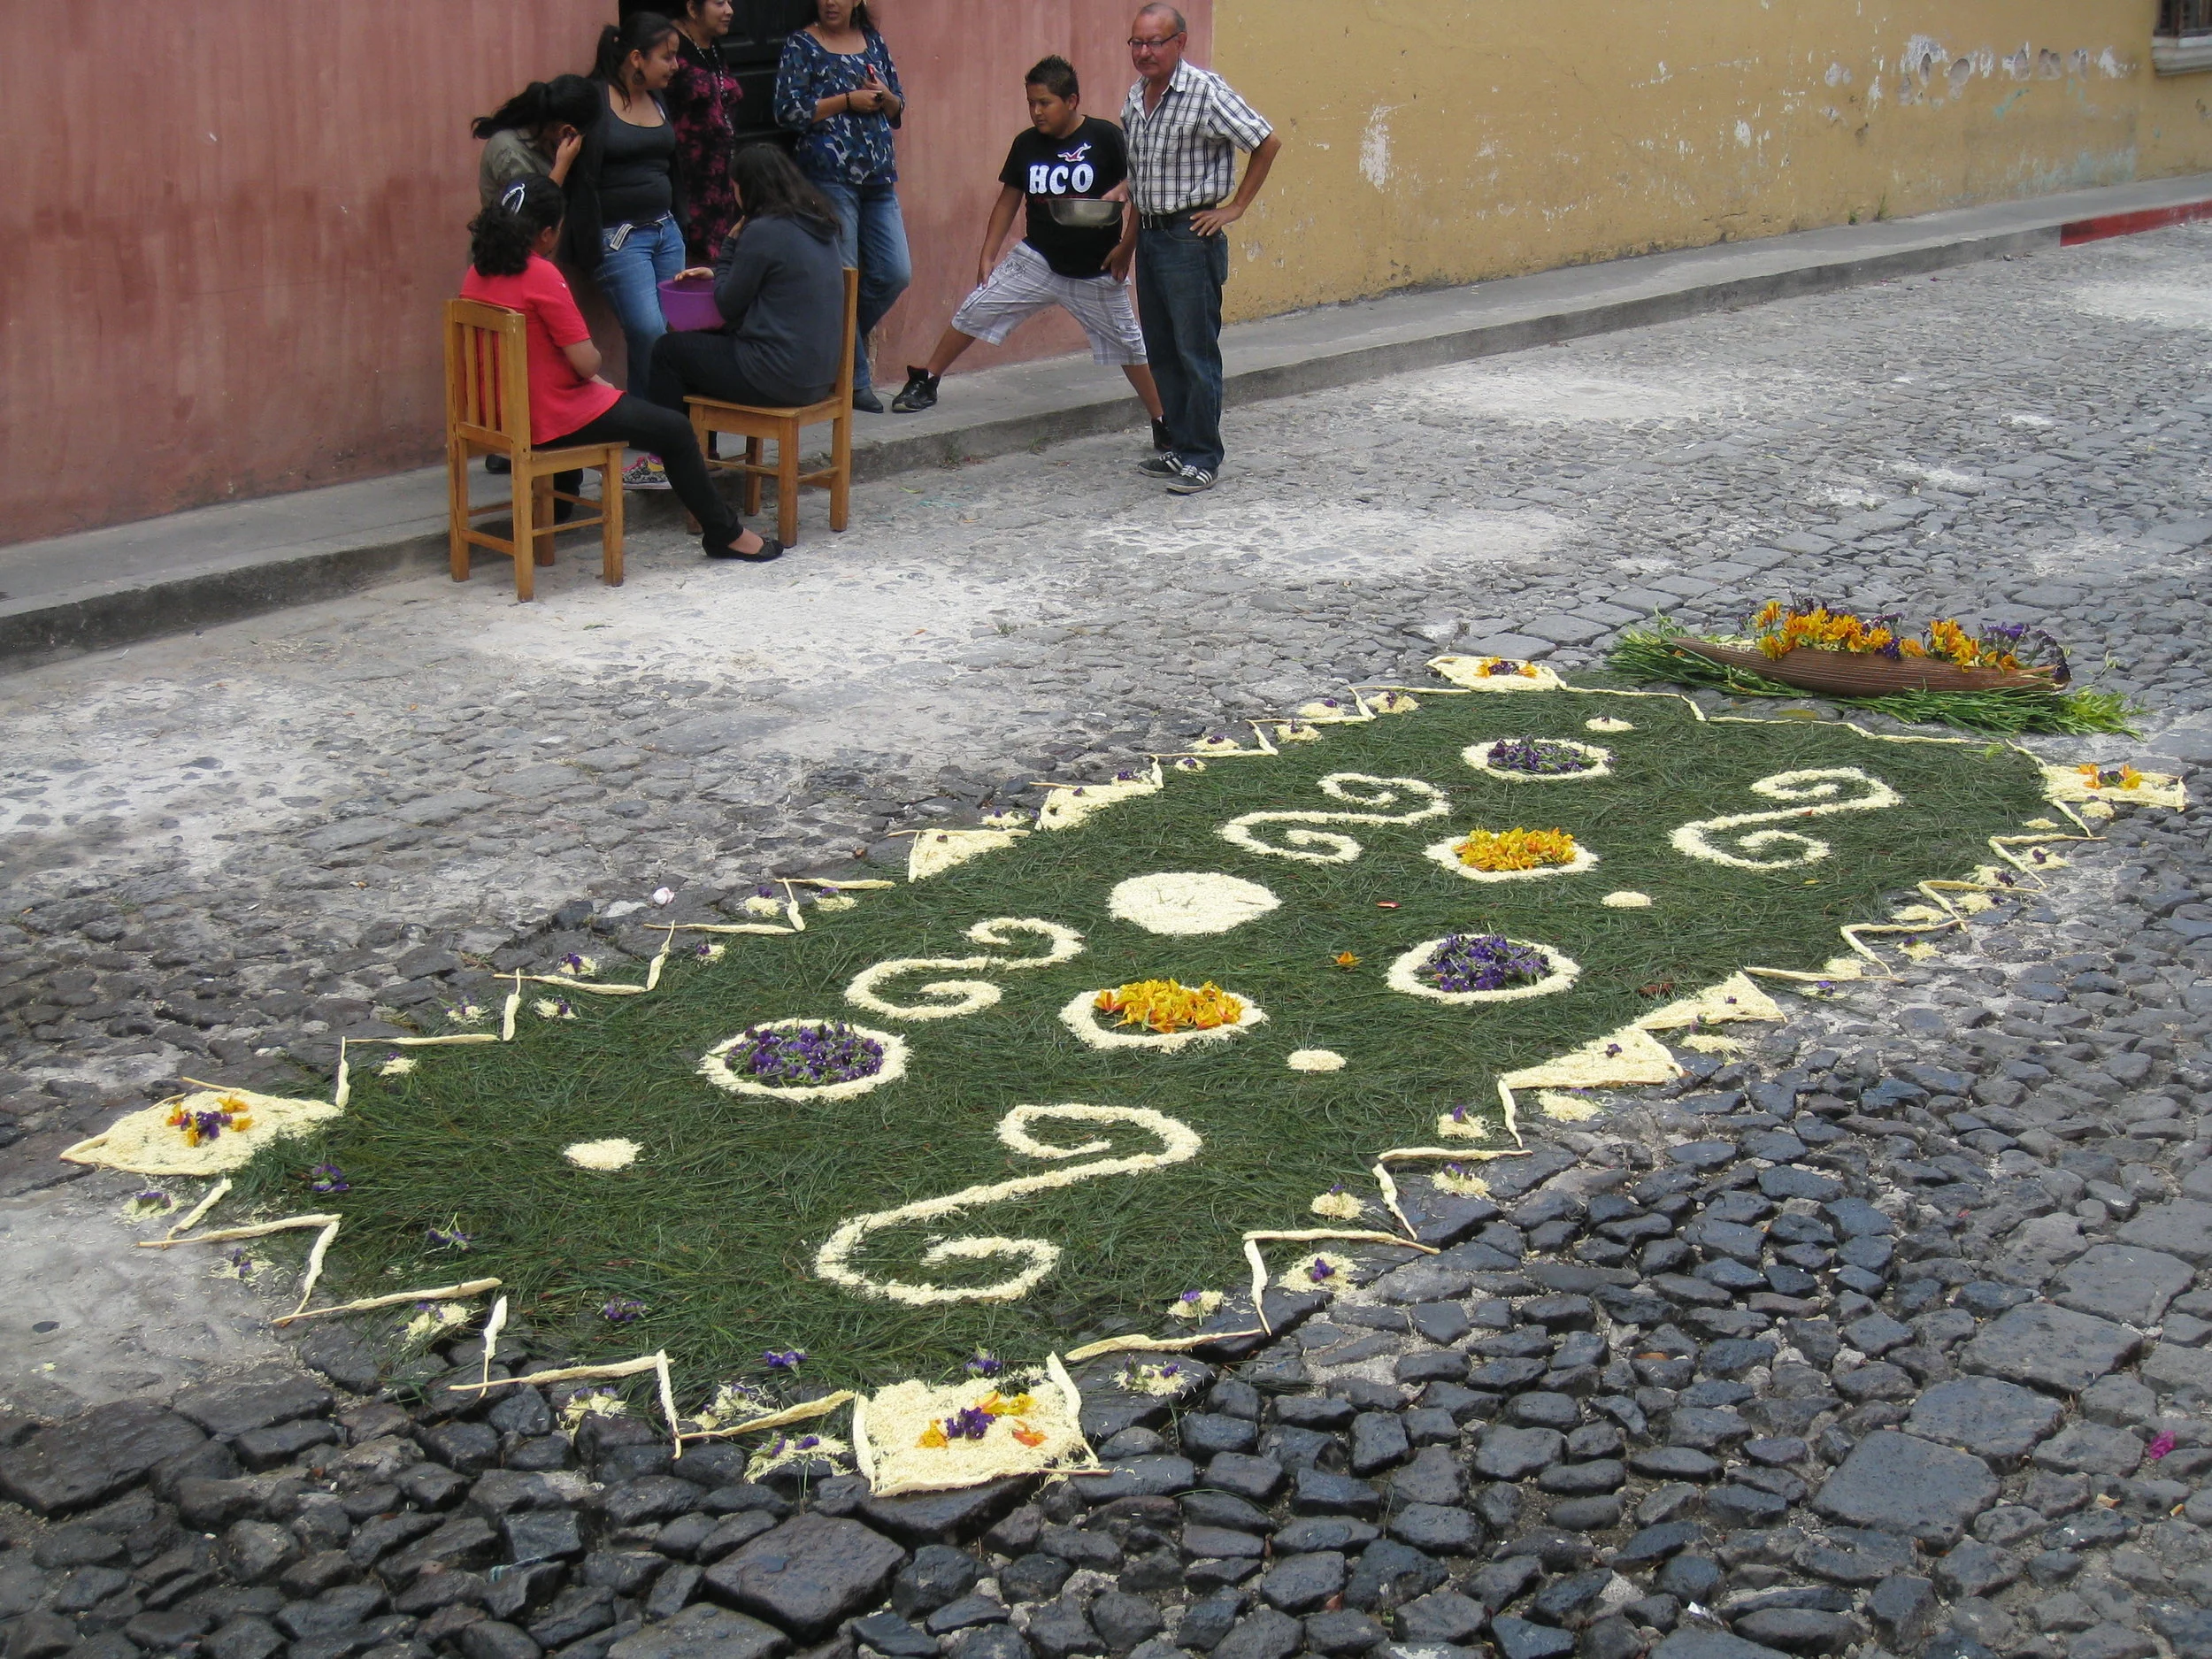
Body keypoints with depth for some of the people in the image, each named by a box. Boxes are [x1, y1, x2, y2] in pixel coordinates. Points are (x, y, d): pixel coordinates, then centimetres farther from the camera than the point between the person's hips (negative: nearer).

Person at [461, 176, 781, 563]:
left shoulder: (478, 272, 4)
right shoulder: (540, 275, -21)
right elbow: (587, 361, -21)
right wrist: (590, 359, 2)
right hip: (548, 421, -9)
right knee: (675, 430, 3)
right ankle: (725, 534, 13)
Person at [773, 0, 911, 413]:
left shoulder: (873, 42, 15)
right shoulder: (801, 45, 0)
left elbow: (898, 109, 19)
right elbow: (788, 111, -9)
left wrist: (884, 96, -4)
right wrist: (848, 101, -12)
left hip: (878, 177, 5)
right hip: (828, 174, -5)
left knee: (895, 274, 1)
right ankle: (855, 378, 4)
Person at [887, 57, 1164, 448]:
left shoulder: (1105, 137, -13)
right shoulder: (1027, 144, -1)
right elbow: (1009, 199, 9)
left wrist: (1127, 246, -12)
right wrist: (988, 254, 5)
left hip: (1096, 270, -3)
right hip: (1037, 261, 3)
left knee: (1129, 345, 4)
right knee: (975, 310, -4)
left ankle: (1163, 423, 17)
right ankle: (925, 382, 11)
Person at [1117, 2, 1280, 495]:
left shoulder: (1205, 91, -14)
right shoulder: (1136, 96, 9)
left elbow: (1267, 143, -12)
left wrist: (1236, 207, -9)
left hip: (1191, 236, -8)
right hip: (1149, 233, 8)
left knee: (1197, 353, -4)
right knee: (1161, 352, 12)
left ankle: (1203, 458, 2)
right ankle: (1178, 448, 21)